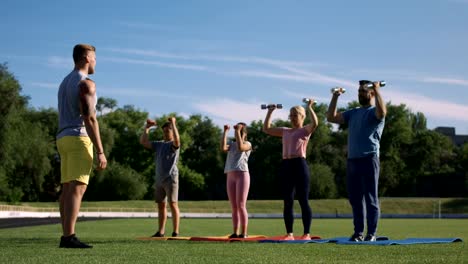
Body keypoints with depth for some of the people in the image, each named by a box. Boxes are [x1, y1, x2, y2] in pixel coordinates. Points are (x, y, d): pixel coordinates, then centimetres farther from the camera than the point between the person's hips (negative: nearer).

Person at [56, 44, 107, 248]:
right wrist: (100, 151, -19)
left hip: (63, 139, 9)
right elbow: (89, 119, -17)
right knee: (77, 189, -14)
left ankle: (66, 236, 7)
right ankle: (69, 237, -22)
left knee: (67, 189, 8)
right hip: (79, 139, -9)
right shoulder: (86, 83, -9)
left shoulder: (65, 83, 20)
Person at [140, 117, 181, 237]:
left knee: (173, 204, -8)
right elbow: (143, 141, 14)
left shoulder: (174, 145, -1)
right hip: (159, 179, 7)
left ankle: (175, 232, -8)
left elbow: (177, 139, -26)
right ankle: (160, 232, 14)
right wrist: (147, 127, 9)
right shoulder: (158, 144, 17)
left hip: (170, 178, -7)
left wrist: (173, 123, -23)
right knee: (161, 205, 9)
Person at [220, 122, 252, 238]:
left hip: (242, 175, -5)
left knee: (241, 205, -10)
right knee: (234, 207, 3)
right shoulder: (232, 144, 20)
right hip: (230, 177, 5)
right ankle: (235, 232, 4)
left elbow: (240, 147, -17)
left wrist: (238, 131, -11)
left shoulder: (247, 144, 7)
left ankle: (244, 232, -8)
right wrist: (225, 132, 0)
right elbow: (223, 148, -3)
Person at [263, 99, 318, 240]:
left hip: (299, 164, -6)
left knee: (303, 201, -5)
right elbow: (266, 129, 22)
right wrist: (270, 112, 18)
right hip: (285, 165, 6)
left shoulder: (305, 130, 3)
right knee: (287, 202, 5)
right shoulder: (285, 131, 19)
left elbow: (314, 123, -19)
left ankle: (307, 233, -3)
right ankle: (289, 233, 10)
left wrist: (309, 107, -14)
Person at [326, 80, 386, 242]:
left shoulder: (374, 112, -1)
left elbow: (382, 112, -27)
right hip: (352, 160, 7)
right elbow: (331, 118, 16)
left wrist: (377, 90, -23)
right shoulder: (353, 113, 19)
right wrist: (335, 97, 12)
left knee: (371, 199, -3)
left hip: (369, 160, -7)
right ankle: (358, 232, 15)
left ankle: (371, 233, -1)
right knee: (355, 199, 9)